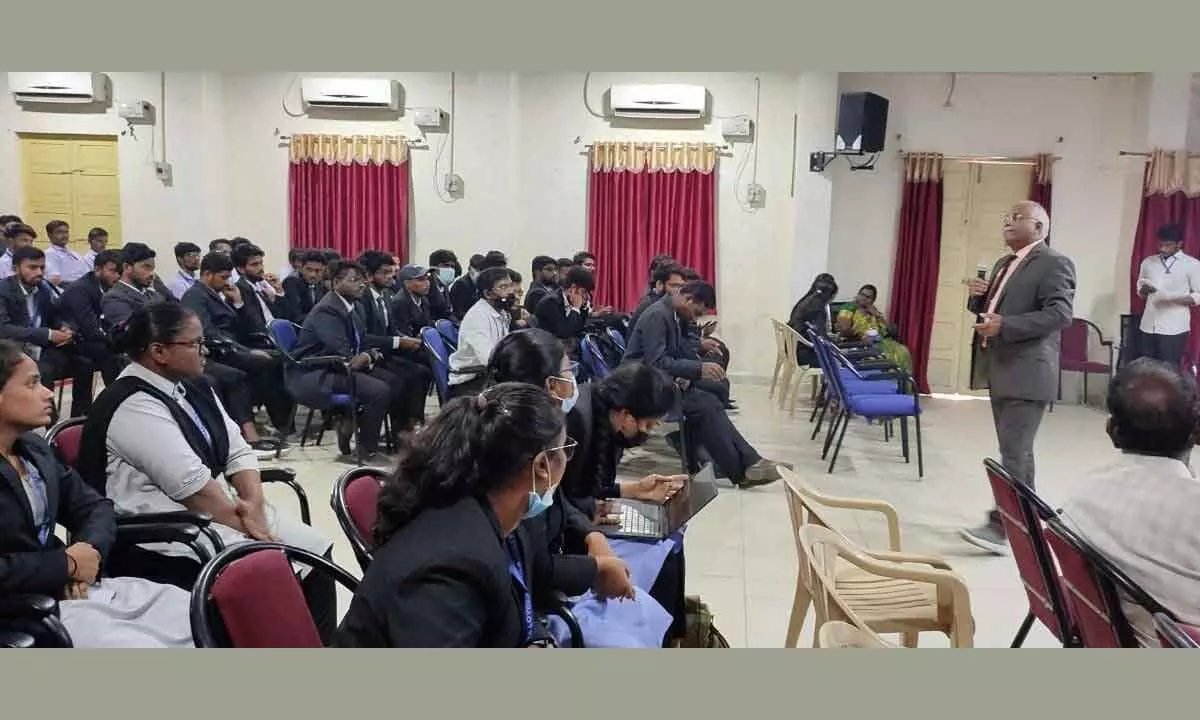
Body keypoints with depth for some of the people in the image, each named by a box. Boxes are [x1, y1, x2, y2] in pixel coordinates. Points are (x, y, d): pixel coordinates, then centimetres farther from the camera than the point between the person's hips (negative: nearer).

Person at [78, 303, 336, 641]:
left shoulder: (195, 387, 10)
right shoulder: (133, 406, -17)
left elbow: (238, 451, 7)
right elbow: (191, 484, -23)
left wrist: (254, 505, -10)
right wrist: (245, 523, -17)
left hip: (224, 509, 9)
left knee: (316, 550, -6)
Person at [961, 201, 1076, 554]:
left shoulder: (1054, 263, -10)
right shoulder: (1004, 263, 18)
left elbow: (1060, 313, -20)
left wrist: (1005, 325, -26)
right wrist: (978, 297, 3)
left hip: (1026, 373, -9)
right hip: (1000, 369, 9)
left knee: (1014, 452, -10)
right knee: (1017, 450, 15)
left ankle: (1004, 526, -6)